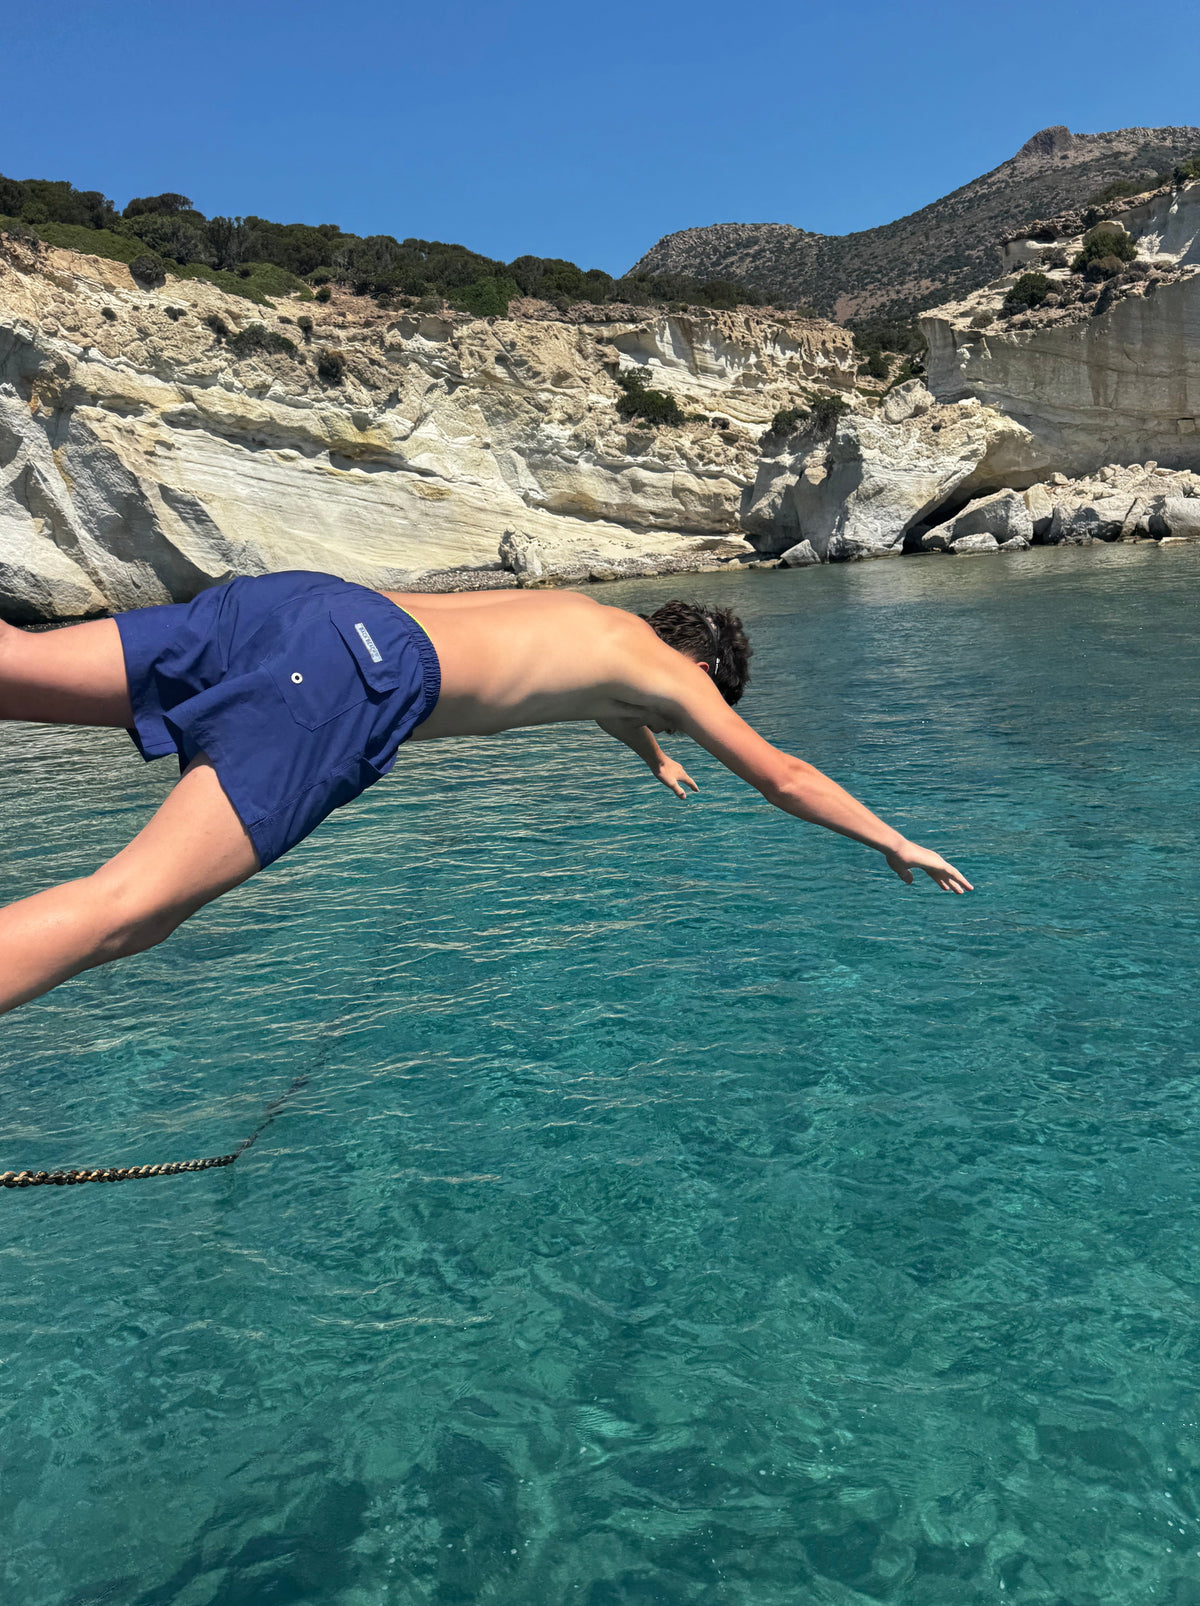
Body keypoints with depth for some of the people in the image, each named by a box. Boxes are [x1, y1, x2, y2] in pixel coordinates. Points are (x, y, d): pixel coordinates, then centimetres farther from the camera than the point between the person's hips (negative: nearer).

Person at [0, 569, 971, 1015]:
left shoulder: (593, 617, 37)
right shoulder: (672, 671, 17)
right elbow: (784, 777, 21)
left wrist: (658, 762, 78)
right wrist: (899, 847, 35)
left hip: (299, 600, 9)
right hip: (367, 670, -9)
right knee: (133, 910, -22)